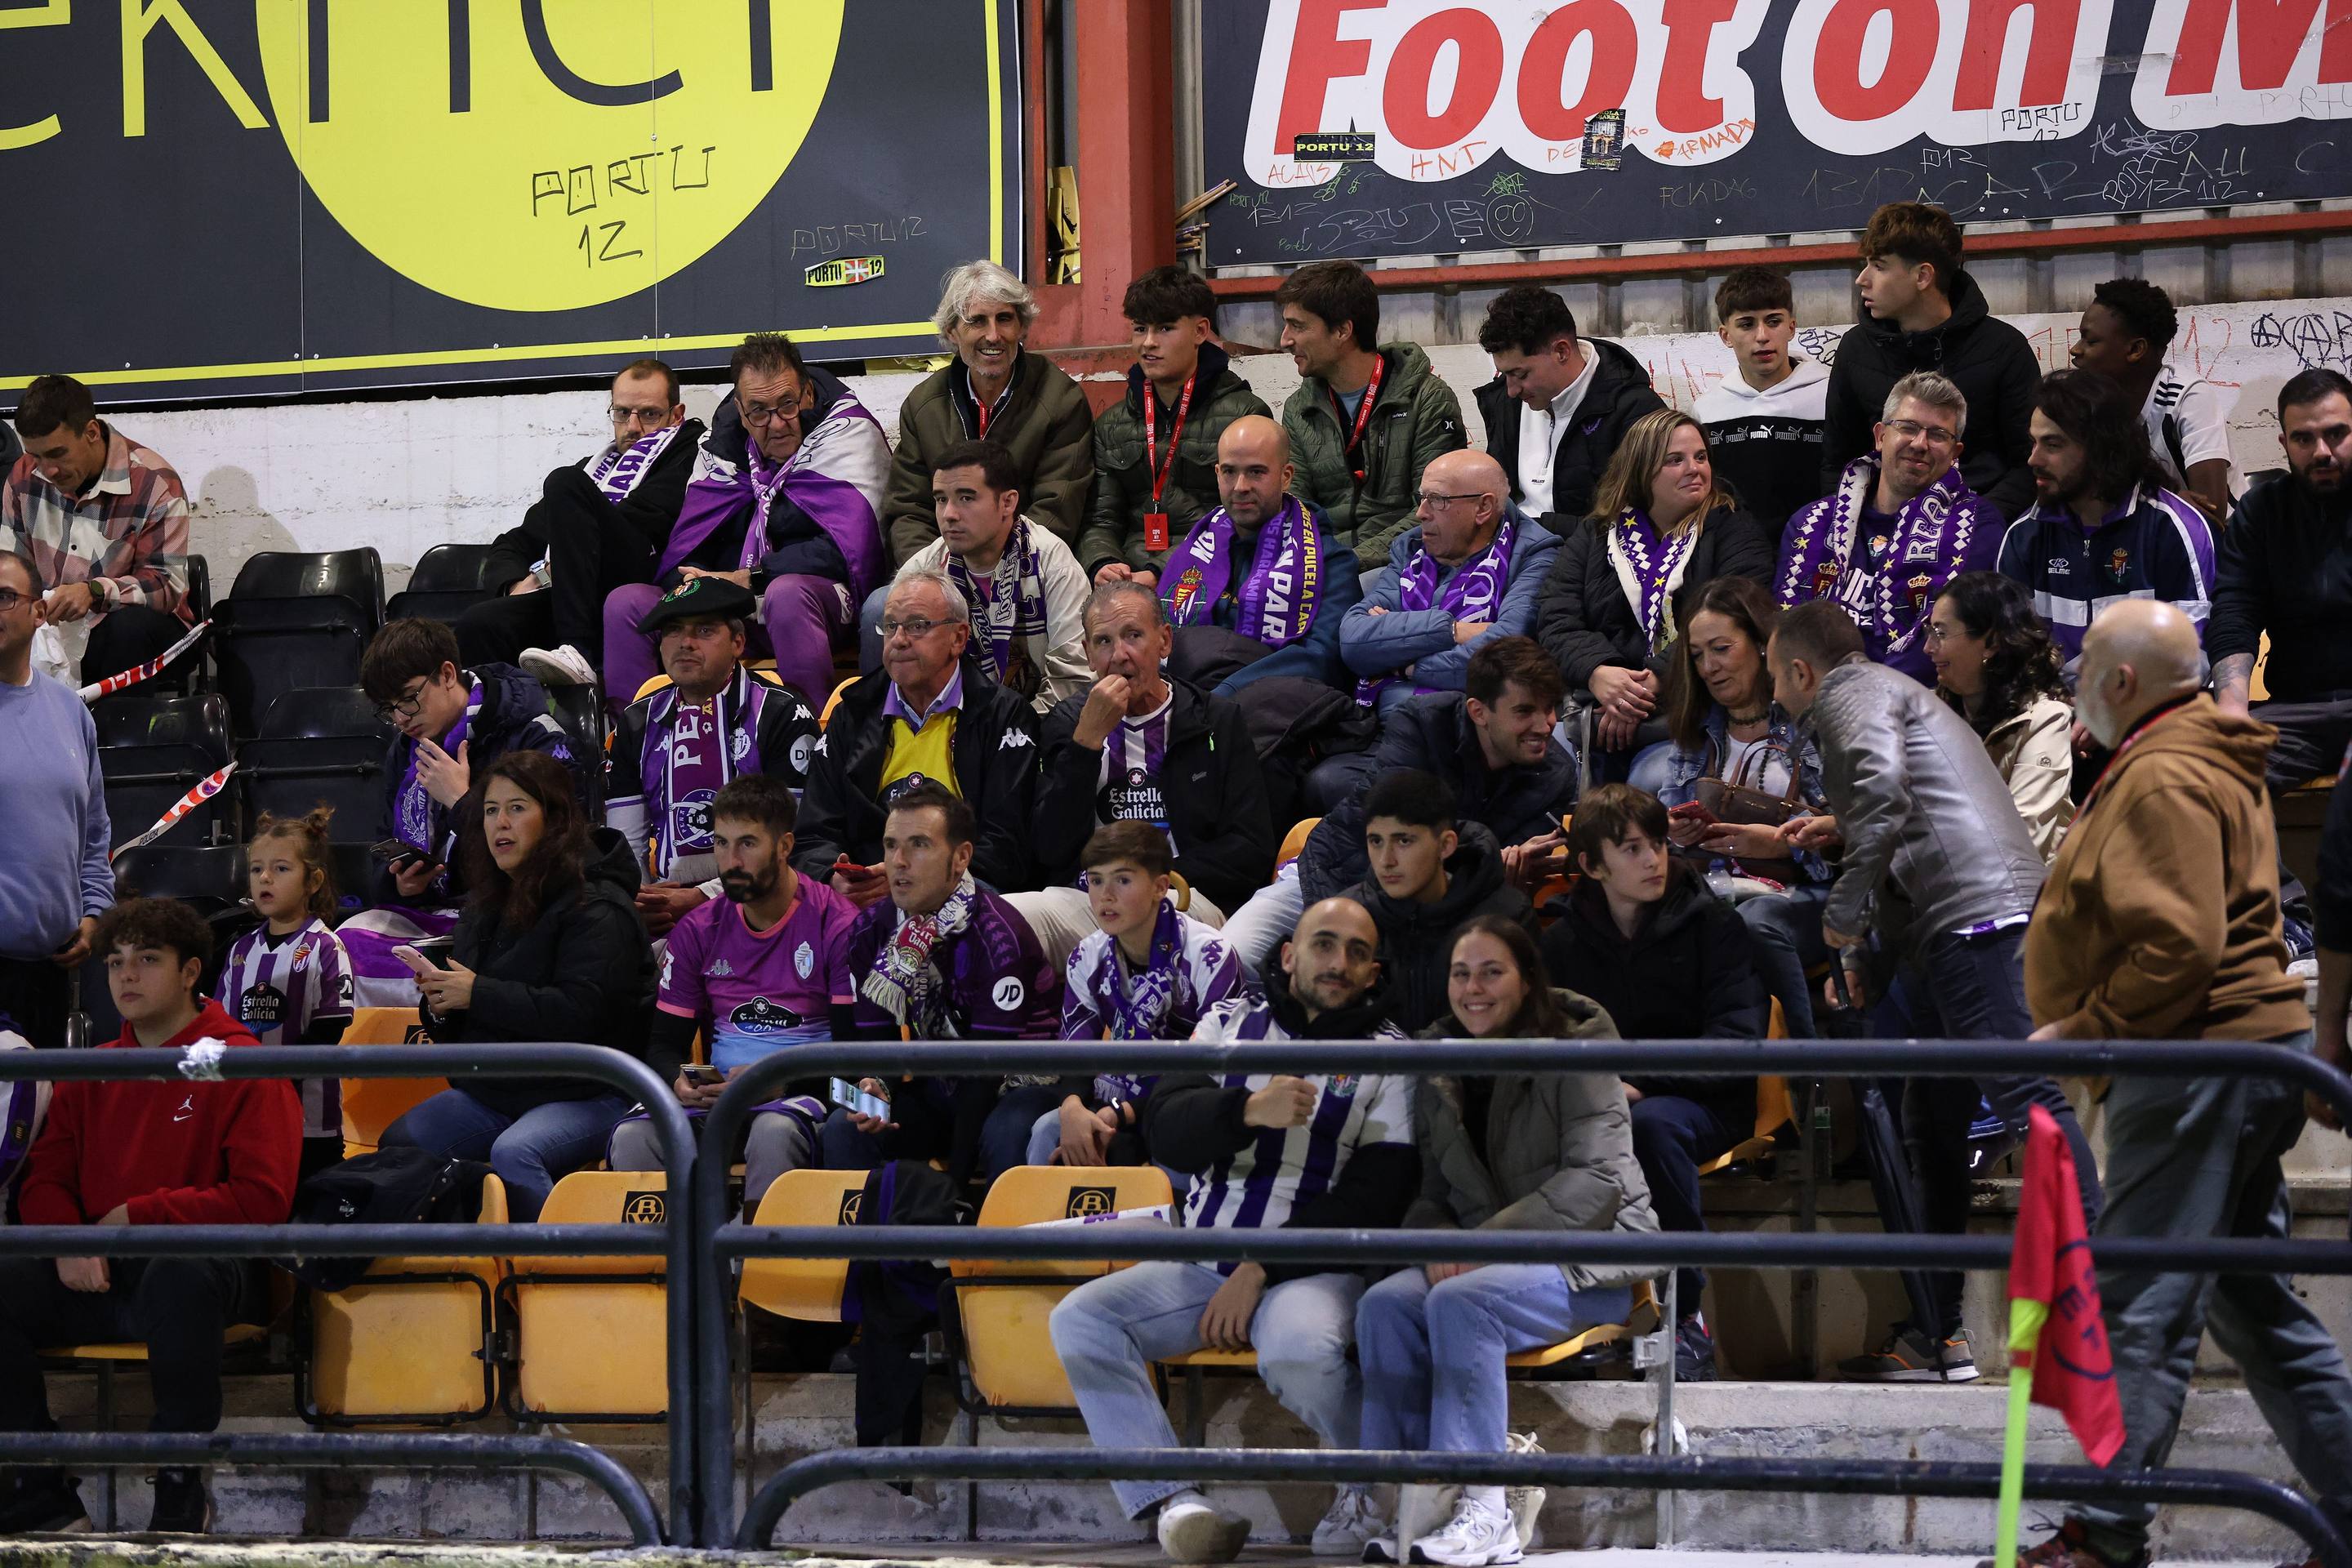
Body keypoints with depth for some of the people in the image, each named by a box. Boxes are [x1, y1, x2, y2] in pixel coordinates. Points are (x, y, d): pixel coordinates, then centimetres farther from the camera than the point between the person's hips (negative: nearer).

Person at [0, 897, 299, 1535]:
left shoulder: (244, 1069, 0)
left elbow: (261, 1200, -9)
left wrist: (138, 1215, -11)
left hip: (203, 1262, -5)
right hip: (99, 1275, 5)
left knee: (180, 1272, -41)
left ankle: (182, 1497, -24)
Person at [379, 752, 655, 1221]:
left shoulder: (597, 907, -11)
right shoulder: (488, 904, 17)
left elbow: (580, 1011, -23)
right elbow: (459, 1031, 23)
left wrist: (479, 994, -21)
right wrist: (440, 1004, -2)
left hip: (586, 1094, -8)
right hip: (493, 1091, 8)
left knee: (513, 1152, -35)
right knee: (396, 1143, -10)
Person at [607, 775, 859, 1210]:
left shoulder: (837, 924, -2)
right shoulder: (697, 930, 12)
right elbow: (663, 1041, 15)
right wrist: (678, 1081, -9)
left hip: (802, 1094, -4)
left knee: (774, 1131, -39)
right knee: (632, 1137, -27)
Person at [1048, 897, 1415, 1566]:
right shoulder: (1230, 1023, 10)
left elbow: (1372, 1200, -6)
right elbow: (1166, 1131, -4)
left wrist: (1261, 1271, -14)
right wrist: (1249, 1110, -26)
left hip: (1313, 1268, -4)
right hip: (1202, 1261, 4)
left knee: (1299, 1349, -37)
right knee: (1079, 1319, -20)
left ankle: (1371, 1485, -7)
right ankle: (1177, 1502, -27)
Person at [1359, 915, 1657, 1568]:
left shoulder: (1573, 1050, -6)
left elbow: (1597, 1179, -16)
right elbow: (1430, 1188, 12)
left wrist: (1490, 1238, -23)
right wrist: (1438, 1238, -13)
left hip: (1591, 1257, -6)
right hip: (1484, 1258, 6)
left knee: (1460, 1301, -33)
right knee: (1384, 1304, -24)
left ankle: (1485, 1515, -32)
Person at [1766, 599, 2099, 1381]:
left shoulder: (1851, 695, 1)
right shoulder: (1892, 690, 31)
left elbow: (1880, 784, -19)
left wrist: (1846, 907, -13)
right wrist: (1838, 829, 48)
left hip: (1972, 910, -11)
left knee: (2024, 1095, -17)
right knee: (1934, 1119, 11)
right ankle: (1936, 1331, 14)